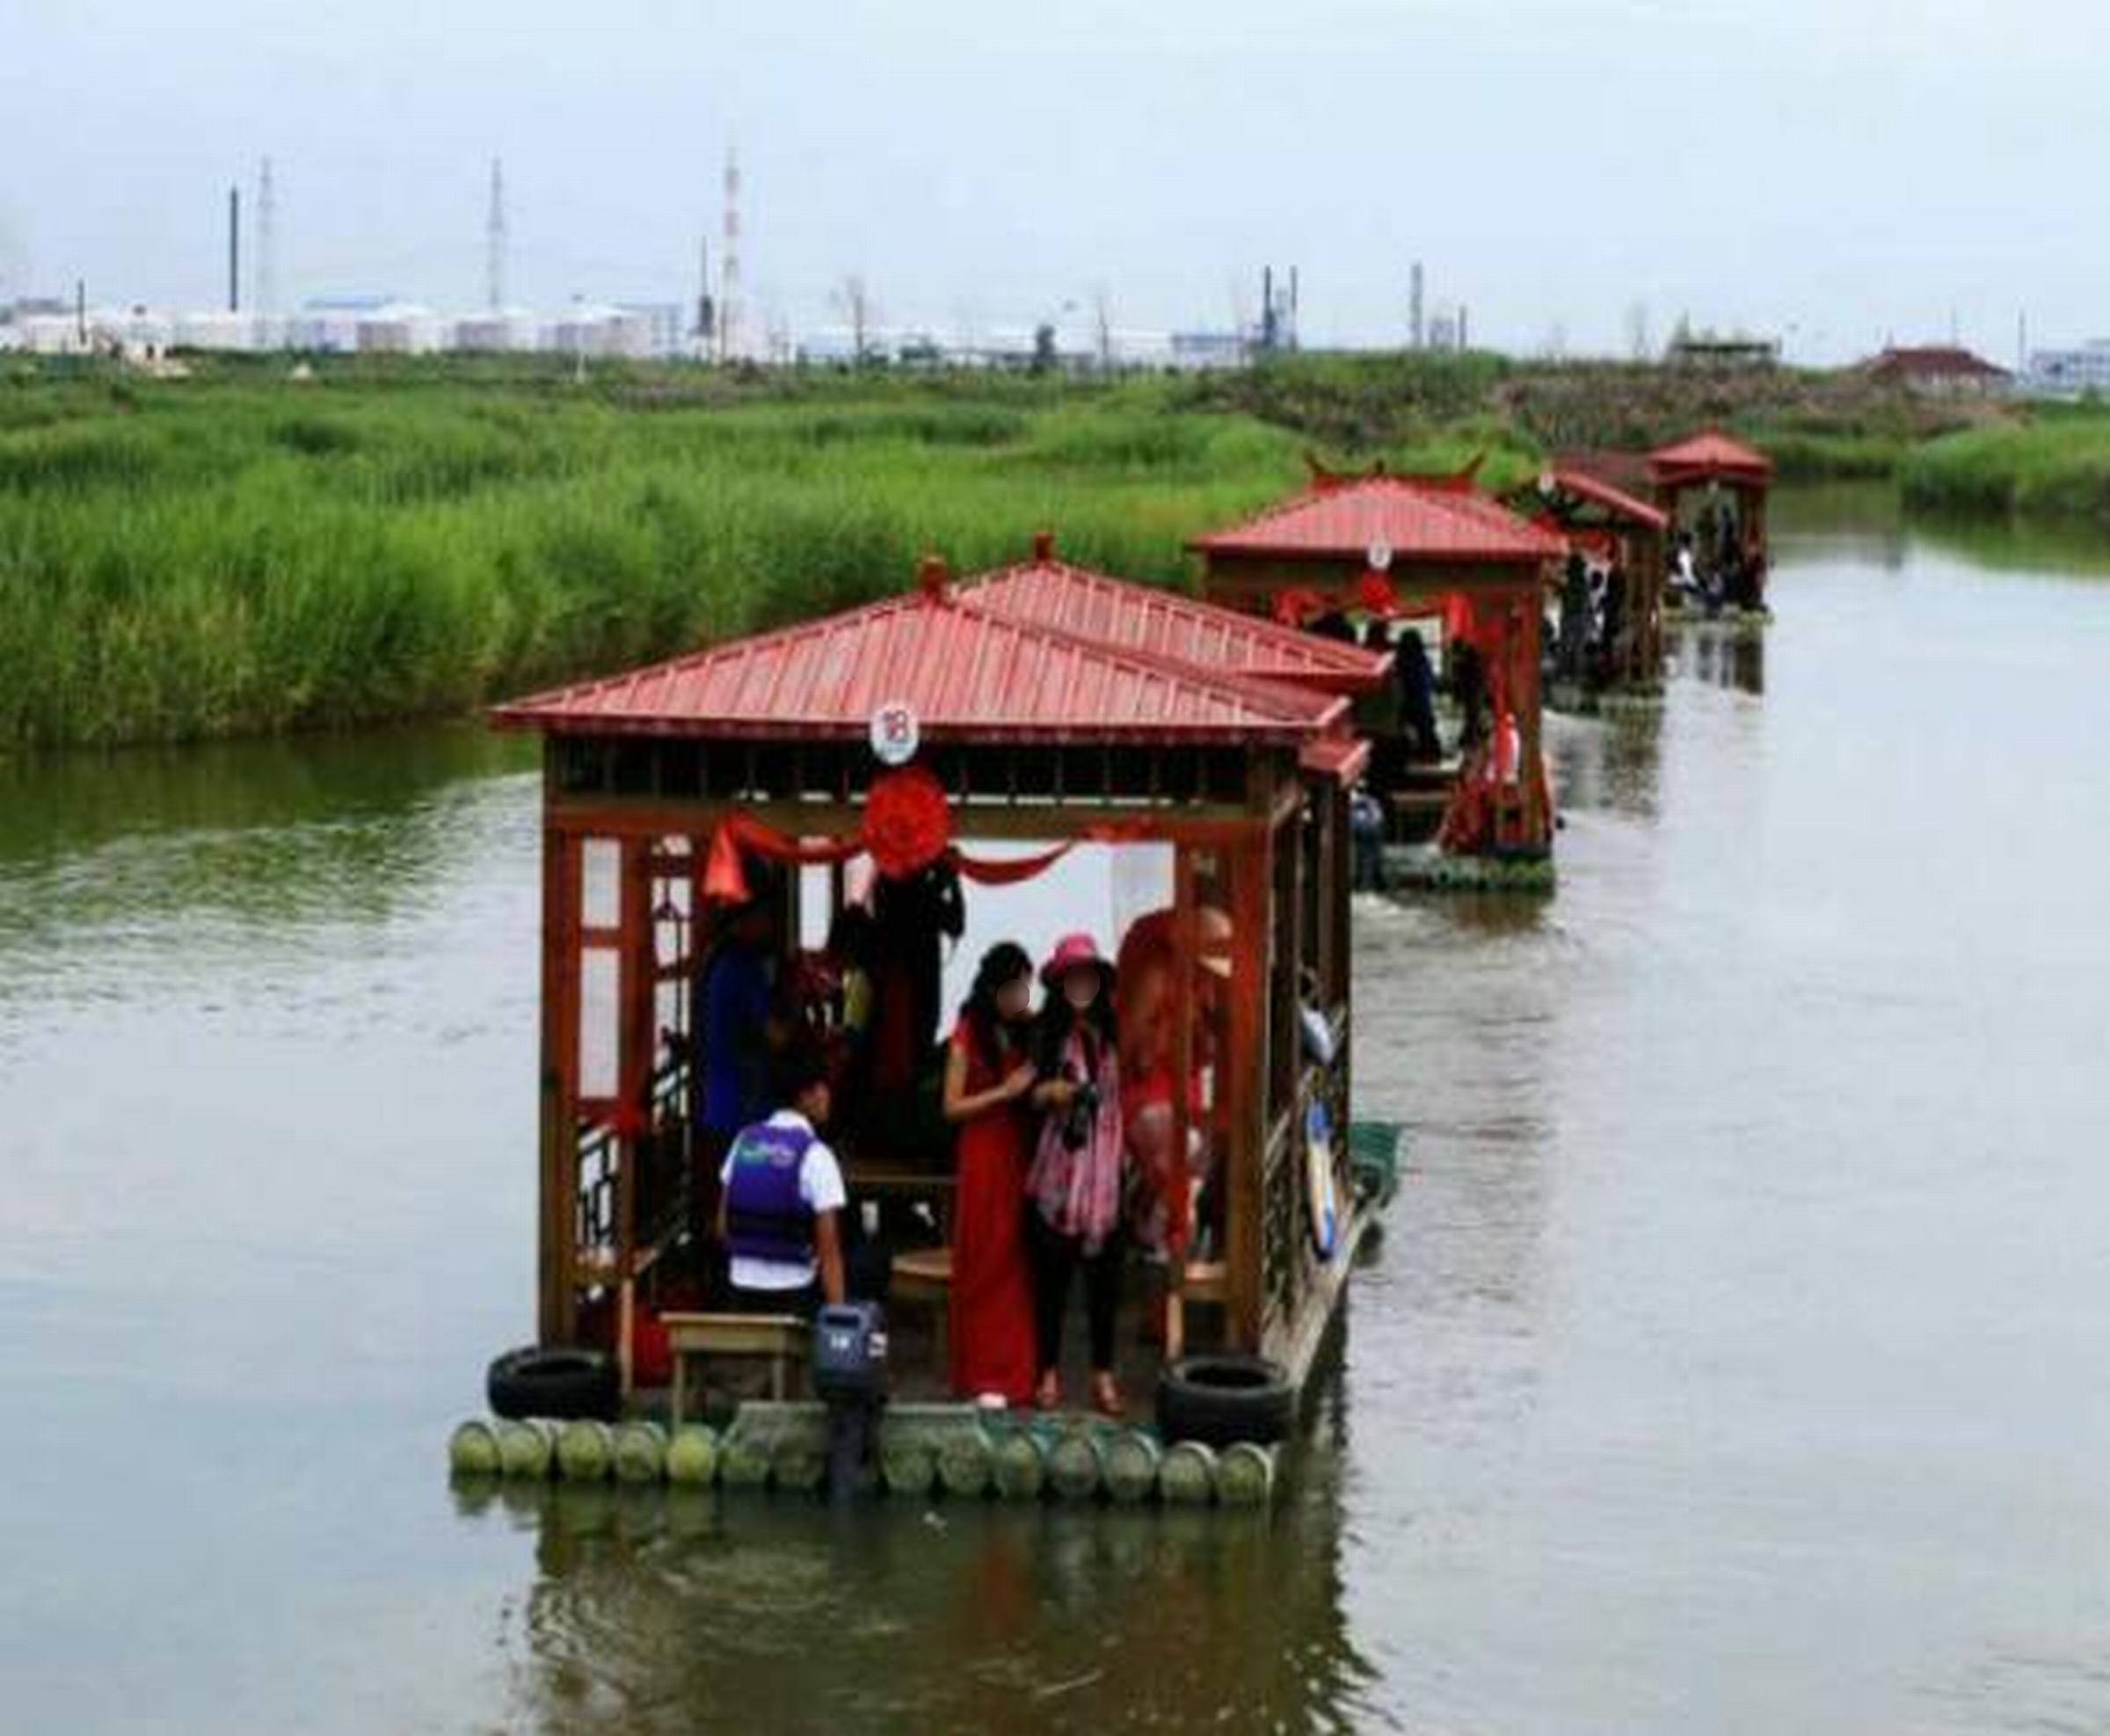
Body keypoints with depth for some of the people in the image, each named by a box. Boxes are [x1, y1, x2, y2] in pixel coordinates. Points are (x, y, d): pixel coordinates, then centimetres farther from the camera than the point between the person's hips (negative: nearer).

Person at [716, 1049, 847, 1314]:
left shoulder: (744, 1141, 6)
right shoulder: (815, 1155, -11)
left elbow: (723, 1226, 10)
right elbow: (828, 1249, -14)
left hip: (743, 1285, 5)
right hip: (793, 1291, -5)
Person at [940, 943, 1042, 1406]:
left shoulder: (1029, 1032, 8)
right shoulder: (968, 1036, -3)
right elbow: (952, 1107, -6)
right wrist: (1006, 1091, -13)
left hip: (1022, 1158, 4)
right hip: (984, 1157, -4)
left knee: (1020, 1264, 3)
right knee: (985, 1265, 0)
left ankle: (1016, 1371, 10)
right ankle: (984, 1376, 6)